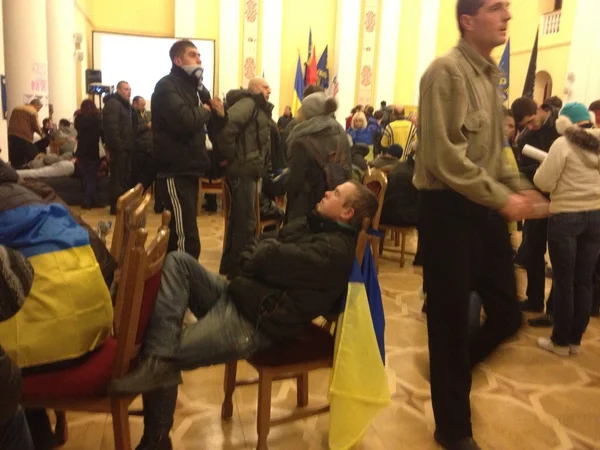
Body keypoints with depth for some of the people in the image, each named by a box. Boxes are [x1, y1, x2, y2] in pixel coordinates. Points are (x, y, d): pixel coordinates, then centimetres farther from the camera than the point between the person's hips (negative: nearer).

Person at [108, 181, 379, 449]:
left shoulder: (335, 250, -18)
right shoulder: (312, 225, 14)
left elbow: (269, 259, -23)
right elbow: (259, 248, 16)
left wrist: (259, 252, -2)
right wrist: (262, 252, -5)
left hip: (254, 323, -10)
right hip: (236, 295, 10)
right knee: (177, 262, -10)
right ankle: (157, 361, -18)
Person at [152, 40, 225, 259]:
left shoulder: (194, 87, 18)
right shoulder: (167, 86, -10)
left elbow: (210, 124, 22)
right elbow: (184, 120, -28)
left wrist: (218, 113, 0)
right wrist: (205, 110, -8)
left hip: (188, 170, 9)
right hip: (174, 173, -9)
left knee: (179, 235, 16)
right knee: (187, 240, -14)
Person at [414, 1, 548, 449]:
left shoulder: (490, 73, 15)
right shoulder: (447, 71, -12)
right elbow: (447, 157, -21)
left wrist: (520, 188, 5)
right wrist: (502, 198, -17)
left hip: (485, 207, 8)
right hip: (450, 207, -8)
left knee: (508, 313, 11)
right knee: (451, 320, 5)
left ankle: (453, 373, 39)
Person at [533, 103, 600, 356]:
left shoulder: (563, 144, -10)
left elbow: (544, 183, -10)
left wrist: (545, 167, 8)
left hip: (565, 217, -5)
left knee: (564, 282, 3)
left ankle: (561, 341, 13)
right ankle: (575, 340, 21)